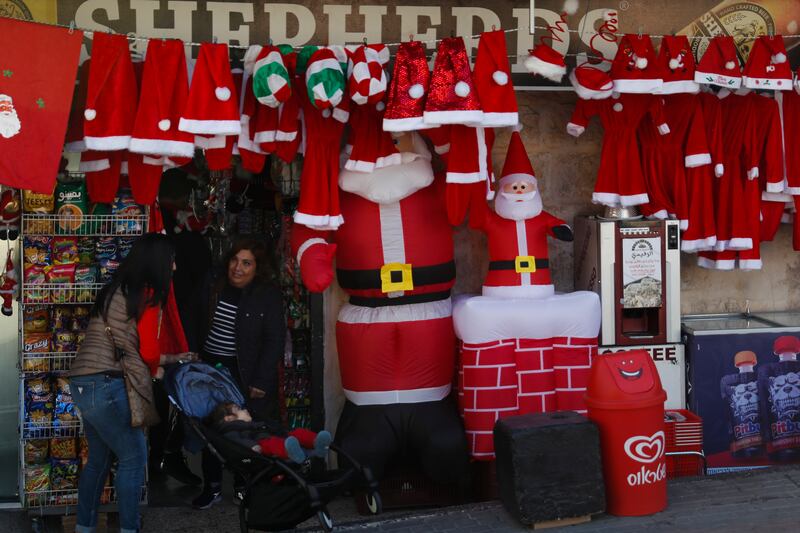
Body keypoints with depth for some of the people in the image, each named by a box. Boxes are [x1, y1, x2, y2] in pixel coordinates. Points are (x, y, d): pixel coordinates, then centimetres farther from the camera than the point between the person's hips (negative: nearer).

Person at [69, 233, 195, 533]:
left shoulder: (117, 291, 18)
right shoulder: (148, 294, -9)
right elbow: (147, 350, -8)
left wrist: (171, 357, 30)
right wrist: (155, 370, 14)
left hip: (83, 383, 9)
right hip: (104, 385, -9)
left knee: (99, 458, 20)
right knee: (134, 456, 4)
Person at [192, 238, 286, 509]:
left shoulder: (269, 295, -8)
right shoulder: (215, 288, 6)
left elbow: (275, 341, -10)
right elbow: (200, 326, 15)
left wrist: (260, 382, -13)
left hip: (246, 374, -4)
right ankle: (212, 486, 22)